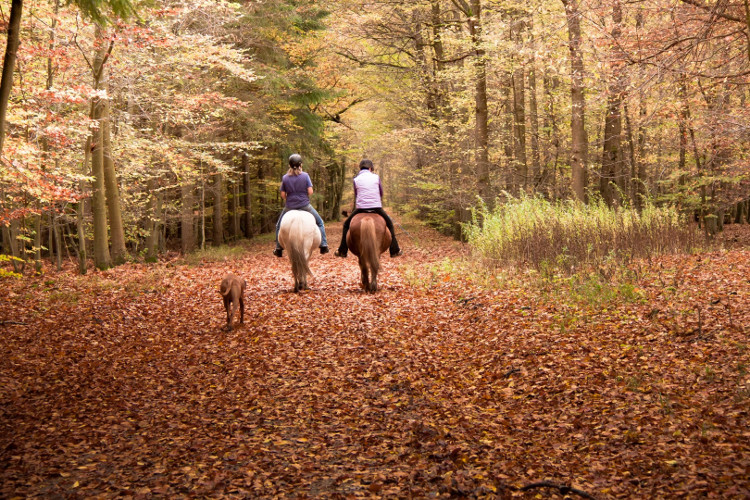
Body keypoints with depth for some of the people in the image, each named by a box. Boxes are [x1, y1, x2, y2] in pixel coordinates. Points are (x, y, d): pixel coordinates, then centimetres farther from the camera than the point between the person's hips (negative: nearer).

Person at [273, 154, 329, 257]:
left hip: (289, 207, 1)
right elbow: (310, 192, -10)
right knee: (320, 223, 18)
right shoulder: (305, 175, -7)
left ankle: (278, 249, 20)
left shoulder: (285, 178, -3)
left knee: (279, 226, 22)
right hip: (305, 205, -1)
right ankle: (323, 245, 11)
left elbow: (283, 195, -1)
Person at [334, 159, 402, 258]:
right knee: (389, 224, 22)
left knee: (346, 225, 20)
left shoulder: (356, 179, 7)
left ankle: (342, 251, 16)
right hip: (376, 207, 0)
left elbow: (356, 196, 14)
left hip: (361, 208, 0)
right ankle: (395, 250, 18)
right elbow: (381, 193, 16)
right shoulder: (376, 177, 7)